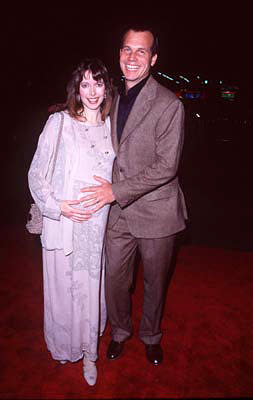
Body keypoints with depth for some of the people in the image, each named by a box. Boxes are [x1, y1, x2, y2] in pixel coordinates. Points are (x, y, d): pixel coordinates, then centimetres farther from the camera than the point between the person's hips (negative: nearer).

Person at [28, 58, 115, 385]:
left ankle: (88, 351, 34)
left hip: (98, 223, 3)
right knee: (64, 287, 11)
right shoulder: (59, 122, -6)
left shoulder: (110, 125, 7)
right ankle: (64, 346, 39)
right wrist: (57, 206, -16)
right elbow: (36, 174, -6)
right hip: (64, 223, -3)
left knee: (91, 286, 13)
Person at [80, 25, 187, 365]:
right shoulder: (113, 99, 7)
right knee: (114, 280, 13)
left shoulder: (168, 104, -12)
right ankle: (120, 330, 43)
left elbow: (167, 166, -18)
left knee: (155, 283, 16)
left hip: (155, 212, -4)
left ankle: (151, 336, 43)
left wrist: (116, 190, -20)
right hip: (118, 212, 4)